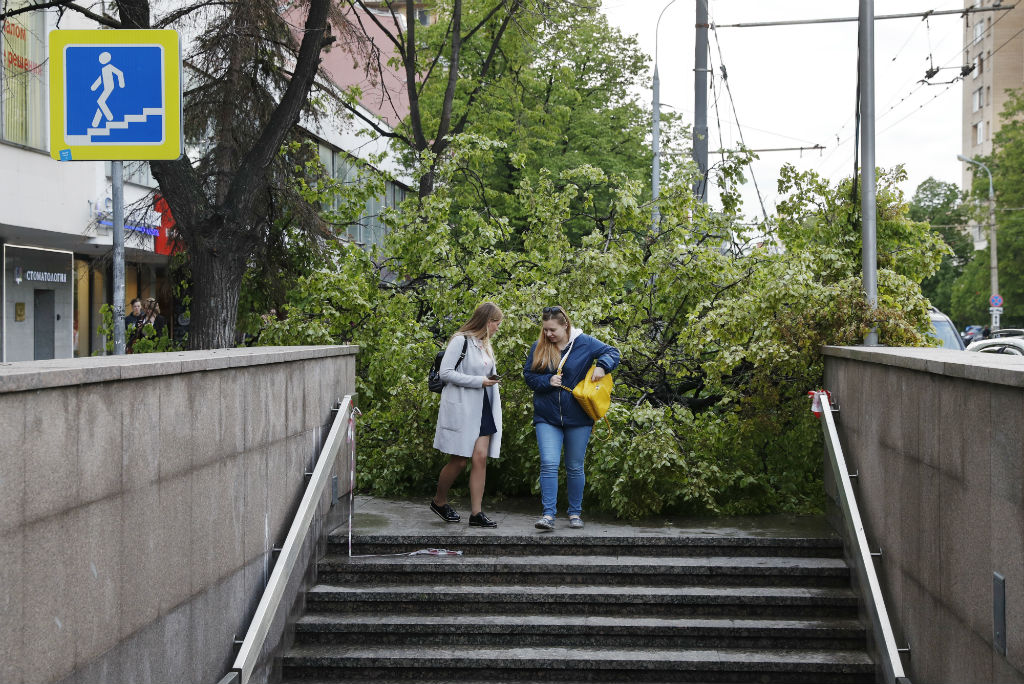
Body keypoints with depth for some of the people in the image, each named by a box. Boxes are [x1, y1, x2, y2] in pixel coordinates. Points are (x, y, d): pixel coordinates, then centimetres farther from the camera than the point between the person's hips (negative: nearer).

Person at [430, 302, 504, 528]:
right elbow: (445, 373, -15)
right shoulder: (461, 340, -8)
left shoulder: (485, 345, 18)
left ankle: (476, 513, -4)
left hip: (483, 409, 7)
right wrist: (478, 381, -16)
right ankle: (438, 501, 19)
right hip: (461, 409, -7)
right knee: (459, 461, -3)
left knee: (481, 458, -5)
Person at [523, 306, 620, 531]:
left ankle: (575, 513, 21)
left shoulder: (584, 343, -3)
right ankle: (548, 514, -12)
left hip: (577, 418, -1)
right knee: (549, 464, -13)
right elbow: (528, 375, 6)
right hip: (547, 418, 1)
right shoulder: (538, 348, 3)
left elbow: (612, 353, 4)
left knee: (575, 468, 9)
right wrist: (547, 381, -12)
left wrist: (601, 366, -16)